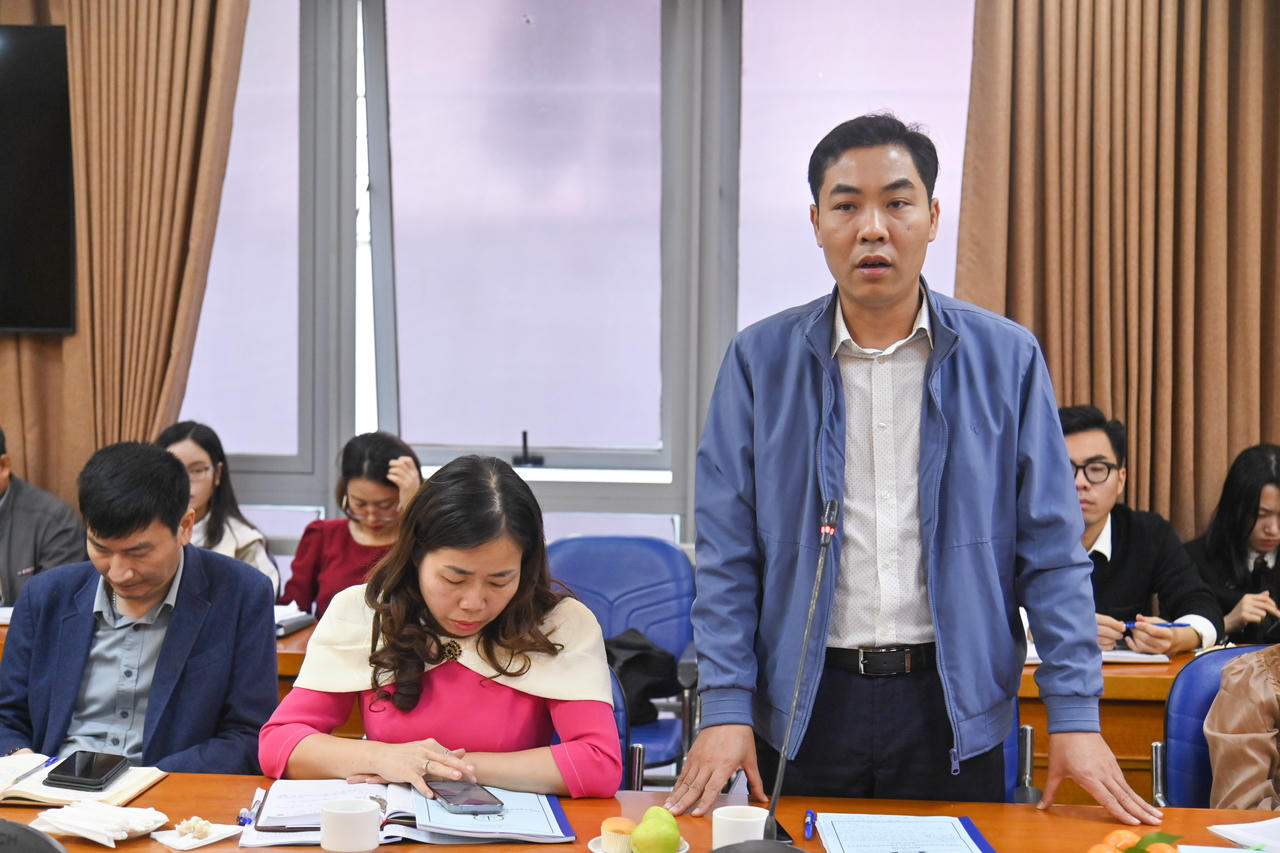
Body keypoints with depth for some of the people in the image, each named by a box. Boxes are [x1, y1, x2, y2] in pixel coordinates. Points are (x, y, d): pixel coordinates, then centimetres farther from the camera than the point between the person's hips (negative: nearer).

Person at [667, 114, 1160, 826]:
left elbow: (1052, 549, 0)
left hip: (956, 705, 0)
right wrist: (725, 707, -9)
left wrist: (1074, 713, -6)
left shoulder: (1007, 358, 0)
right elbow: (727, 552, -1)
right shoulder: (759, 361, 0)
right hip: (805, 704, 0)